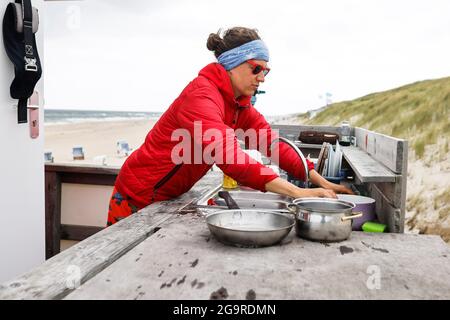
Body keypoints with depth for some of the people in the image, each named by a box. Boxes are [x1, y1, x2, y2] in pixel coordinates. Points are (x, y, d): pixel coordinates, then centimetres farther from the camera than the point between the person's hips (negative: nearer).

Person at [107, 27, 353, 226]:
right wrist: (298, 193, -43)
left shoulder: (240, 103, 1)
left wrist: (320, 182, -14)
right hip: (139, 196, -8)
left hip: (170, 197, 8)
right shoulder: (202, 95, -27)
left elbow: (273, 144, -4)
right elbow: (229, 158, -40)